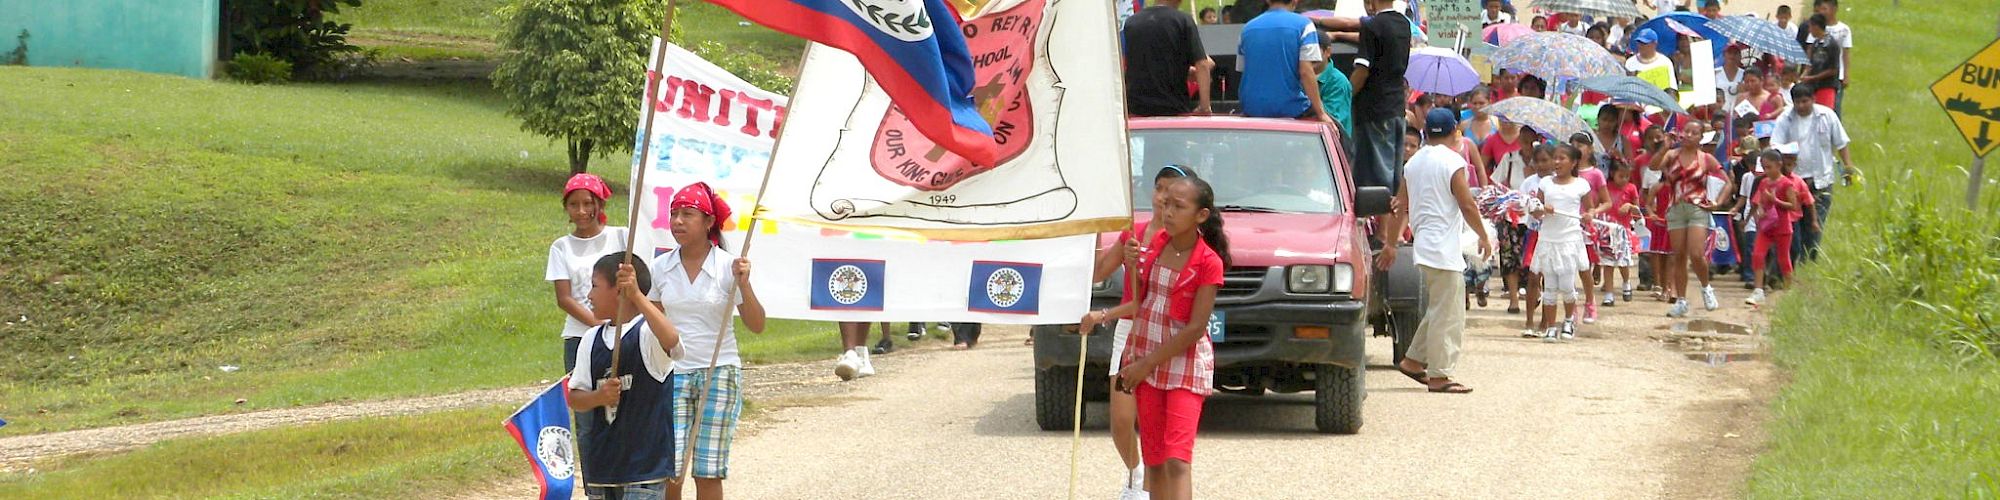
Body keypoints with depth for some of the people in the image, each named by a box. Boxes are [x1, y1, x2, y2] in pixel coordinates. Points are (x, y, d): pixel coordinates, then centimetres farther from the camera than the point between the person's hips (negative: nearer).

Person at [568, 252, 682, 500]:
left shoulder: (647, 333, -10)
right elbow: (574, 398, 9)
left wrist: (637, 296, -41)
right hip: (601, 463, 7)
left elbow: (671, 341, -34)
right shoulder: (592, 340, 9)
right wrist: (599, 396, -14)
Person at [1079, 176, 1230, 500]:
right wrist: (1103, 316, 2)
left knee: (1177, 460, -16)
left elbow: (1195, 328, -16)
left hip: (1186, 367, -6)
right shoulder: (1158, 242, 5)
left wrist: (1146, 365, -14)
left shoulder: (1209, 263, -14)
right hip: (1145, 362, 6)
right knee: (1154, 458, 8)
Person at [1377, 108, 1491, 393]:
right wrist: (1484, 237, 1)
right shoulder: (1453, 162, -11)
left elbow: (1400, 207, 13)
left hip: (1424, 246, 8)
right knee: (1447, 314, -5)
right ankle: (1439, 376, -5)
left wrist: (1391, 244, 20)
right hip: (1445, 248, -8)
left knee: (1438, 310, 19)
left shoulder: (1414, 163, 11)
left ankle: (1414, 360, 19)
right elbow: (1467, 206, -12)